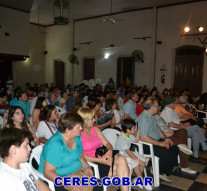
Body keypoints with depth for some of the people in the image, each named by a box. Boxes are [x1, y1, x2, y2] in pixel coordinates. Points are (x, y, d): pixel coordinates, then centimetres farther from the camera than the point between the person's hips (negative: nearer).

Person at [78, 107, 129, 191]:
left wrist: (110, 151, -10)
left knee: (121, 159, -23)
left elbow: (107, 143, 15)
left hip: (103, 158, 7)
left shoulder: (95, 129, 16)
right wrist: (99, 160, -21)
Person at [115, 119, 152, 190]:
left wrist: (138, 132, 4)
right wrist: (138, 160, -29)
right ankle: (142, 181, -7)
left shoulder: (129, 135, -1)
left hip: (127, 153, 9)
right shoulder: (122, 139, -29)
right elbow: (128, 152, -31)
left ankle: (137, 179, 8)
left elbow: (136, 140, 20)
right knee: (135, 163, -28)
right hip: (120, 155, -9)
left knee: (143, 160, -4)